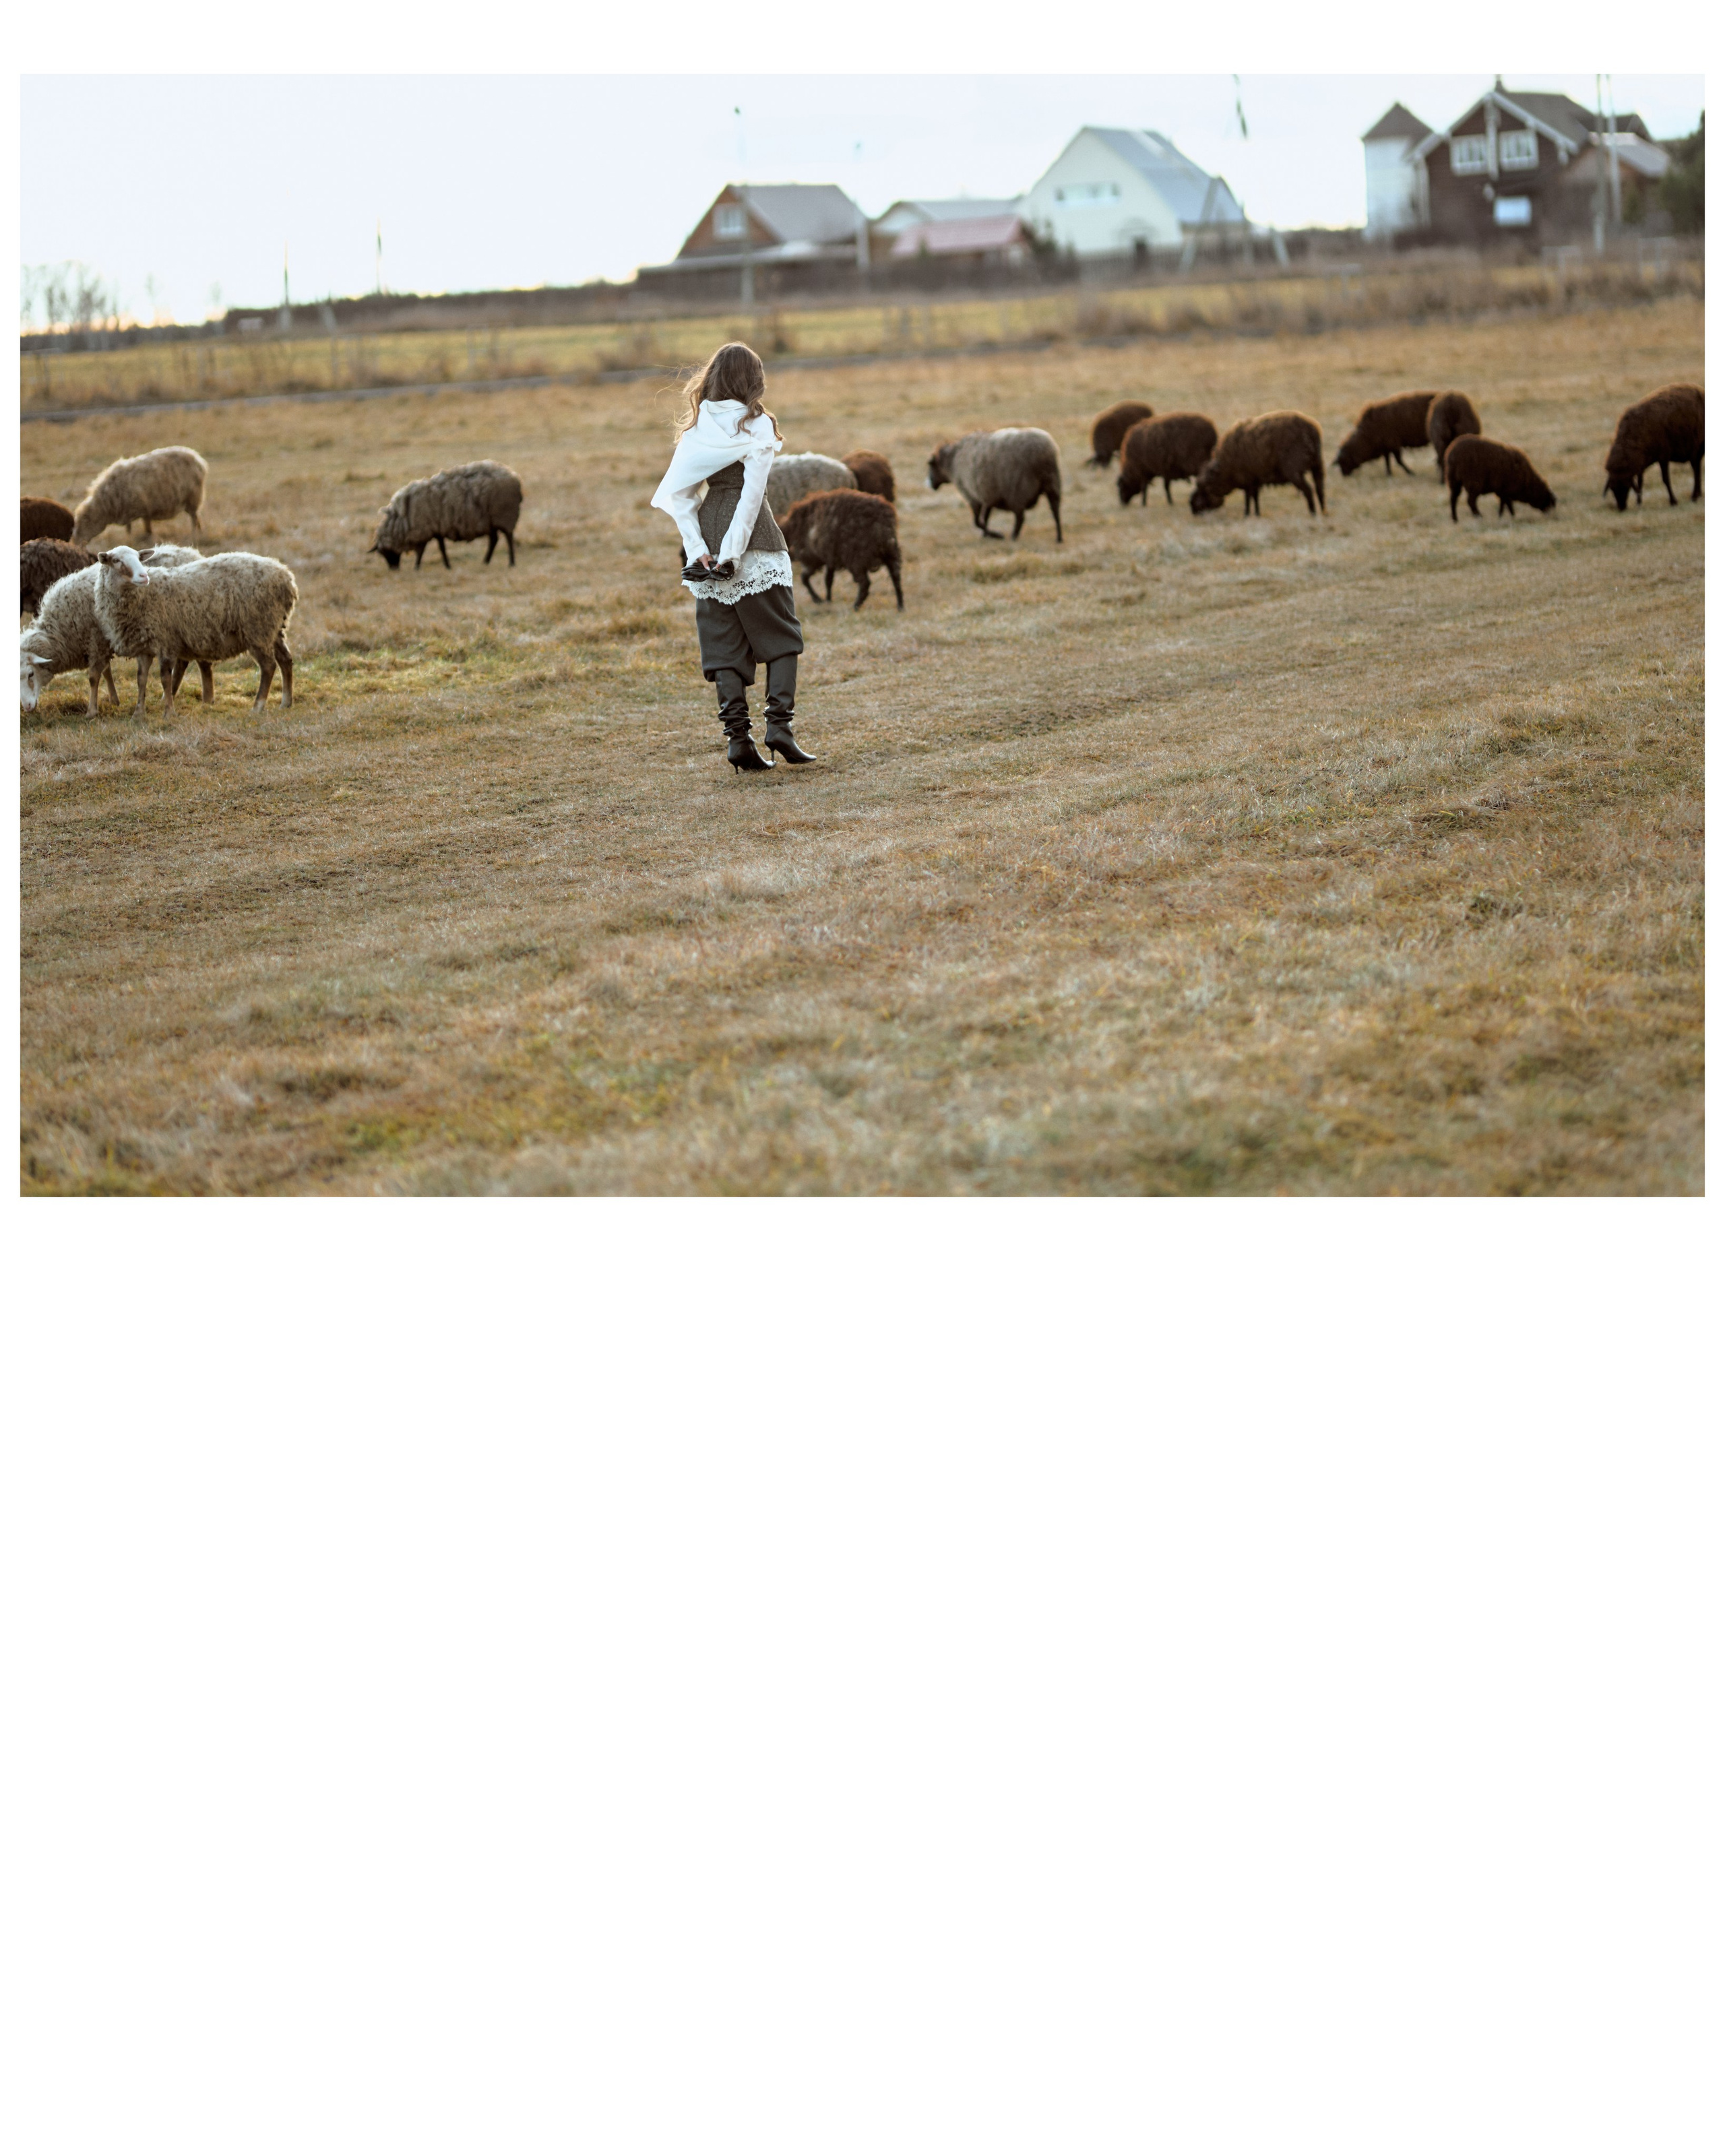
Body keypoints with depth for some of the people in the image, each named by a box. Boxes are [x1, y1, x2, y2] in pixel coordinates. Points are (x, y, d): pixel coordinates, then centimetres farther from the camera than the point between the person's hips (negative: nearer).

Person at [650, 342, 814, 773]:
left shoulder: (698, 428, 9)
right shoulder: (757, 425, -5)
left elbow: (678, 494, 2)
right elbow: (752, 494, -14)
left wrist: (697, 549, -3)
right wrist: (732, 553, -16)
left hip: (709, 530, 5)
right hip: (754, 539, -5)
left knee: (724, 642, 6)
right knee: (781, 637, 5)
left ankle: (737, 737, 1)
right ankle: (779, 724, -6)